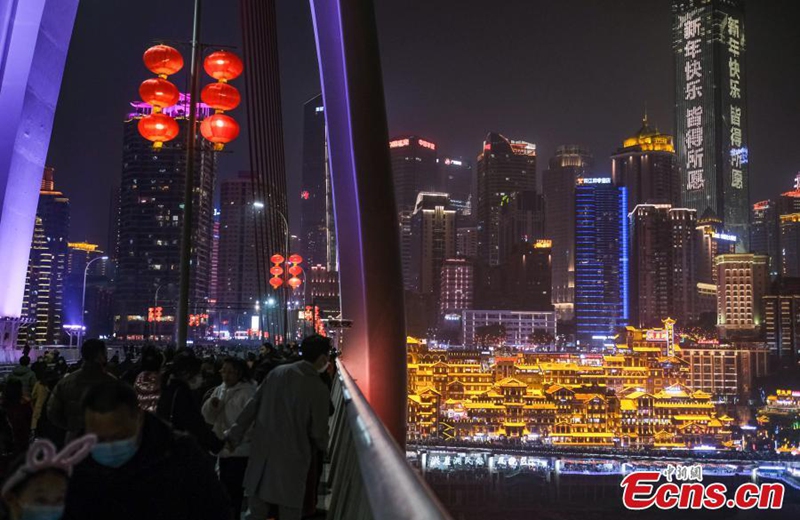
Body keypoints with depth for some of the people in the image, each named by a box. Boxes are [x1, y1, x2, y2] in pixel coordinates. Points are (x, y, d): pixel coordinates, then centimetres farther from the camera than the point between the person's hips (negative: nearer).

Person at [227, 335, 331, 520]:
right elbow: (318, 432, -7)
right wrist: (323, 447, 14)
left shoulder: (277, 372, 0)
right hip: (291, 458, -5)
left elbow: (253, 406, 3)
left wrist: (234, 436, 11)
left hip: (262, 452, 5)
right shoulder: (319, 389, -14)